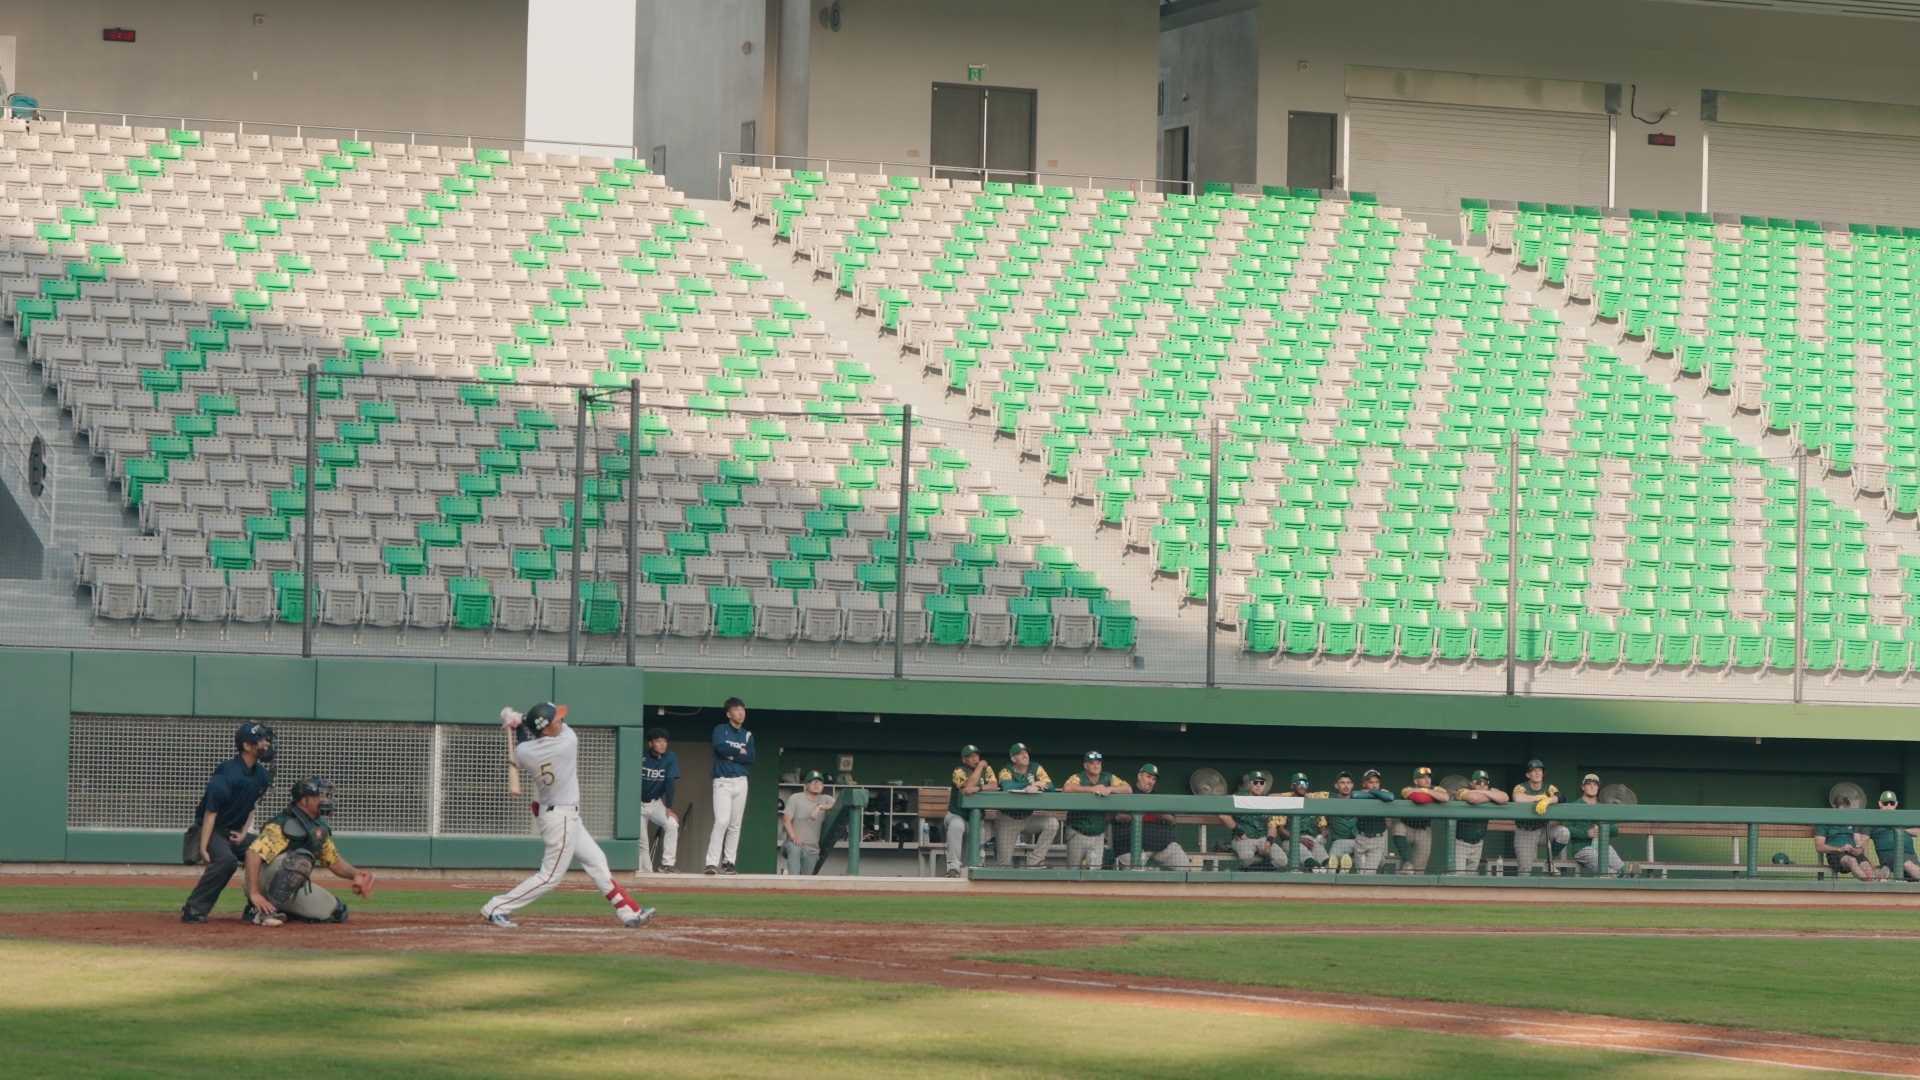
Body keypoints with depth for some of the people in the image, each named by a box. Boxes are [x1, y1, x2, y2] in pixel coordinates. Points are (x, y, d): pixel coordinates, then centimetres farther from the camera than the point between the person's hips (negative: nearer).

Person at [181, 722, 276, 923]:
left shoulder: (261, 775, 3)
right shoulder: (227, 774, -23)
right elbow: (210, 812, -23)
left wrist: (244, 833, -1)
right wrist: (203, 849, -27)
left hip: (236, 832, 9)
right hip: (213, 831, -9)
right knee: (226, 860, -33)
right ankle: (193, 909, -28)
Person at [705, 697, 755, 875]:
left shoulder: (747, 735, 12)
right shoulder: (720, 730, 1)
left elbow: (751, 758, 1)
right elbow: (720, 747, -17)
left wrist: (732, 756, -10)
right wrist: (740, 751, -5)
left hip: (741, 782, 5)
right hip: (722, 782, -5)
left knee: (736, 825, 4)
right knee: (722, 821, -17)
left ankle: (729, 862, 10)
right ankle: (712, 862, -20)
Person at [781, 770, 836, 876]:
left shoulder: (826, 800, 9)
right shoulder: (795, 798, -1)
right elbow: (786, 820, -8)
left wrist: (820, 807, -23)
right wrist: (793, 837, -27)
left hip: (812, 850, 5)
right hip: (792, 843, -5)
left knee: (807, 878, -2)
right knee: (794, 848, -37)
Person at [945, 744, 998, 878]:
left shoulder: (986, 769, 3)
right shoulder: (959, 771, -10)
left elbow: (994, 786, -14)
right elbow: (969, 785, -30)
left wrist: (977, 788, -32)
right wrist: (980, 766, -20)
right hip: (957, 815, -5)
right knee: (956, 825, -37)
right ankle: (953, 867, -36)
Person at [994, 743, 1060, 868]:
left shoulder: (1036, 769, -2)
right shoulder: (1006, 771, -10)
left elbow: (1050, 786, -14)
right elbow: (1007, 786, -33)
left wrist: (1036, 788, -36)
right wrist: (1033, 784, -30)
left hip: (1028, 819, 3)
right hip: (1008, 820, -3)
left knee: (1052, 823, -23)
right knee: (1004, 862, -11)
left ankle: (1034, 862, -17)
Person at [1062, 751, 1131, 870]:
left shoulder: (1108, 779, 5)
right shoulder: (1078, 778, -6)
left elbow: (1128, 789, -4)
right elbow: (1067, 788, -28)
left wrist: (1110, 789, -21)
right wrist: (1092, 789, -23)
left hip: (1098, 836, 3)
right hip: (1077, 834, -3)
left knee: (1095, 871, -6)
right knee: (1074, 871, 3)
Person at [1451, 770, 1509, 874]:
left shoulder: (1490, 792, -2)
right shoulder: (1463, 792, -17)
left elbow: (1504, 798, -22)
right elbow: (1474, 798, -39)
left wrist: (1482, 792, -25)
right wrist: (1491, 798, -20)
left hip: (1477, 844, 5)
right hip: (1459, 843, -5)